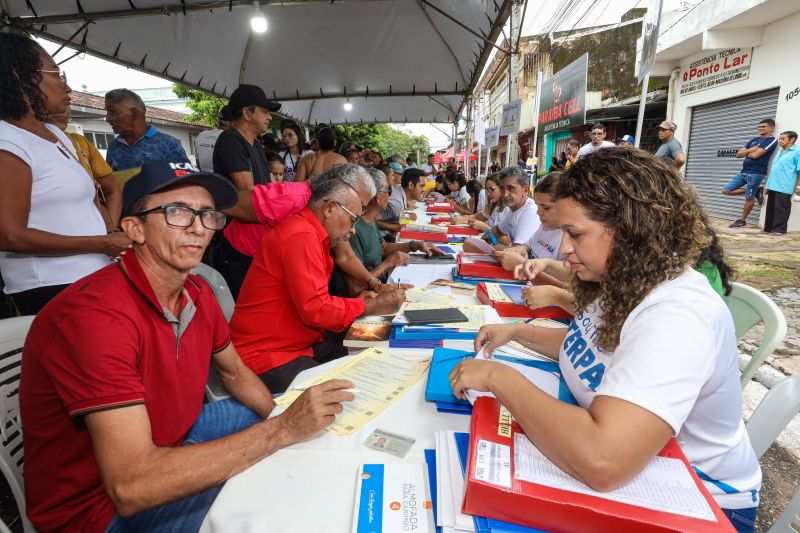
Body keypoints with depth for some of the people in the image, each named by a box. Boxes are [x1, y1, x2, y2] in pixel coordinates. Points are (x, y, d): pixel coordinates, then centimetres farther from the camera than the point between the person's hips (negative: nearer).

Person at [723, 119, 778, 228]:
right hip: (744, 171, 8)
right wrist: (750, 150, -6)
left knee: (749, 198, -1)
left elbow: (756, 155, -15)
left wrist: (746, 152, 5)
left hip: (756, 173, -8)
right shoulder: (753, 140, 18)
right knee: (726, 191, 2)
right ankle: (755, 192, 15)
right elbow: (738, 154, 11)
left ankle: (742, 220, 12)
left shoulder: (772, 140, -4)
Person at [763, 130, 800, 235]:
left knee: (781, 209, -5)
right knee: (771, 208, 9)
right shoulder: (780, 153, 20)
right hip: (773, 186, 8)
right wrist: (767, 185, 21)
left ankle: (779, 229, 0)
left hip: (784, 187, -8)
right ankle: (768, 228, 15)